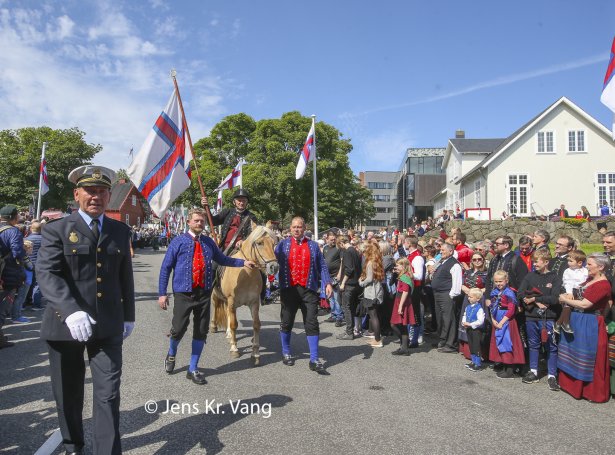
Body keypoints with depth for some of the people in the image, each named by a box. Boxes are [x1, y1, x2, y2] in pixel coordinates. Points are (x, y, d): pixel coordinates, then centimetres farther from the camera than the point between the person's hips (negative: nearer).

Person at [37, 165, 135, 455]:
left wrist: (128, 316, 15)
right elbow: (46, 273, -18)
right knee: (68, 394, 16)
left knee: (108, 394, -1)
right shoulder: (56, 230, -4)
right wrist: (71, 311, -33)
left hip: (108, 325, 2)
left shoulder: (121, 231, 8)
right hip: (65, 324, -1)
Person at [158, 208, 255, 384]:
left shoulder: (209, 242, 8)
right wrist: (162, 293, -6)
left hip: (204, 293, 4)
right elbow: (166, 268, -2)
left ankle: (193, 369, 24)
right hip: (184, 293, -3)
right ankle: (171, 355, 34)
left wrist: (243, 262, 9)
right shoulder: (178, 241, -2)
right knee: (178, 329, -2)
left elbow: (222, 259, 18)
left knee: (201, 332, 8)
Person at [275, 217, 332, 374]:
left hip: (309, 290, 0)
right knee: (286, 322, 11)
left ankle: (314, 360, 4)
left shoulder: (313, 245, 10)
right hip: (289, 289, 0)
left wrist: (327, 283, -1)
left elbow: (322, 266, 9)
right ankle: (286, 352, 31)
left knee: (312, 324, -1)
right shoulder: (283, 244, 8)